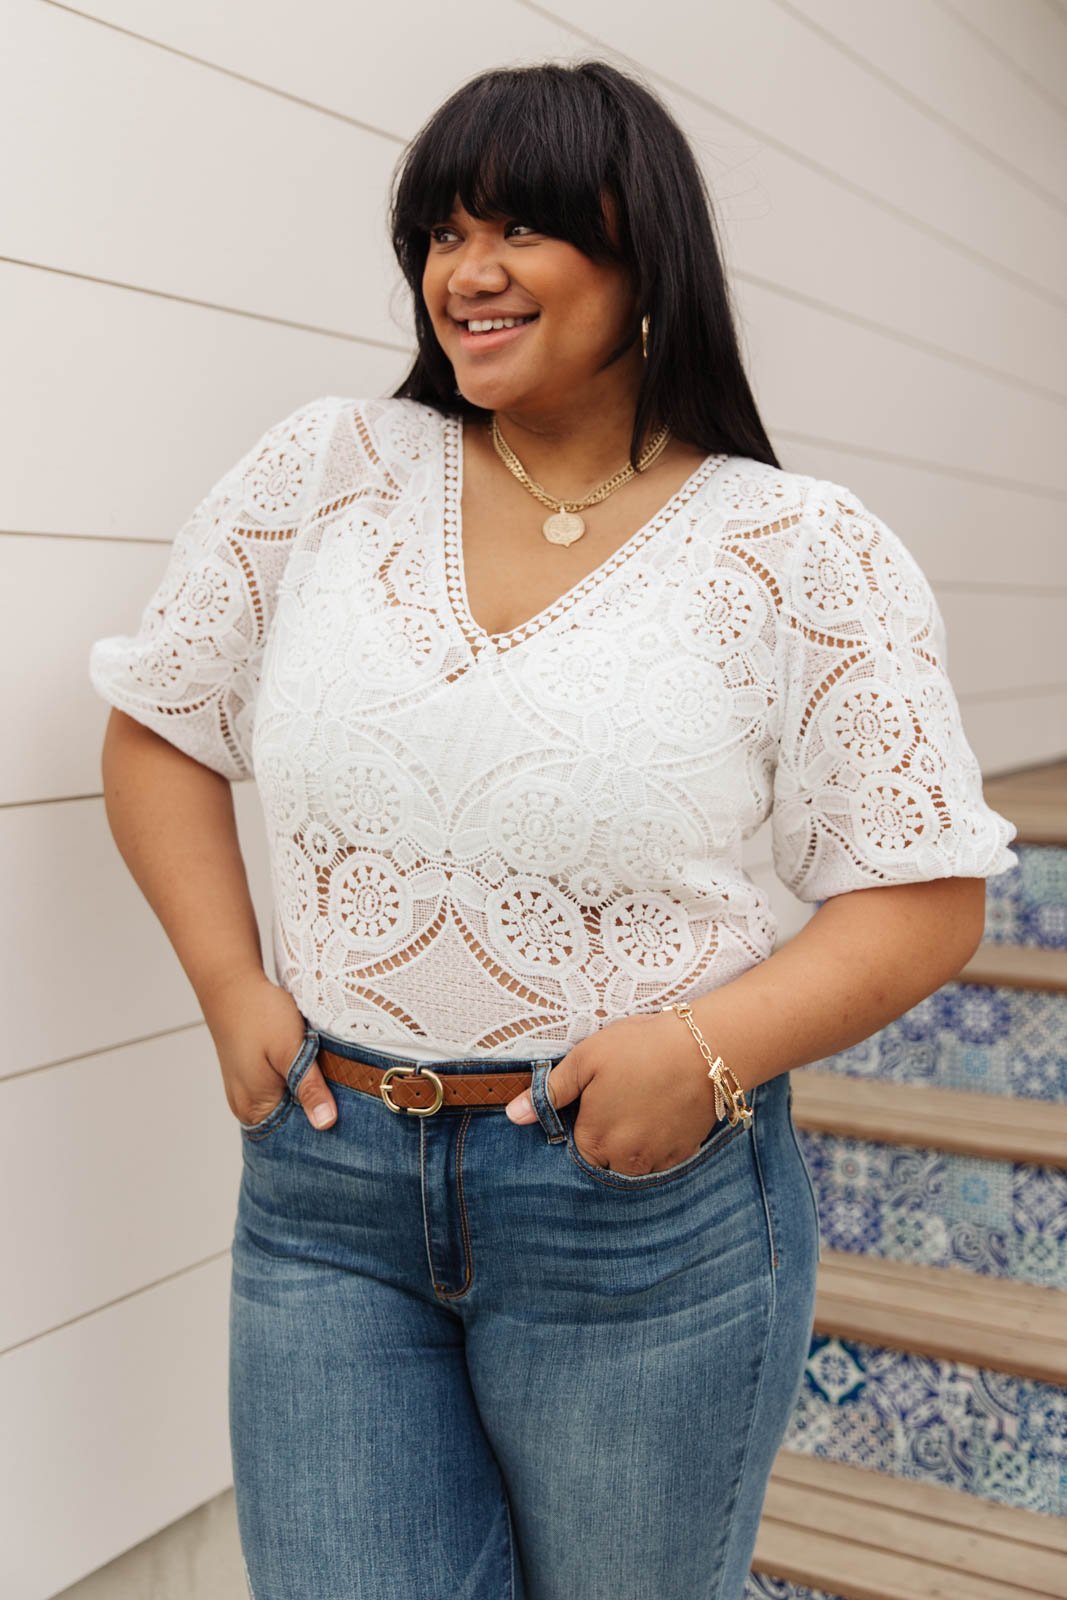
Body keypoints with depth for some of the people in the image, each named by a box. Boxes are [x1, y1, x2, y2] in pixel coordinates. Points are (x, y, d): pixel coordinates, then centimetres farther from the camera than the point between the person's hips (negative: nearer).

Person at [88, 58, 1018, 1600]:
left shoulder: (803, 550, -6)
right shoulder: (330, 467, 1)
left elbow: (925, 895, -4)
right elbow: (157, 730, 10)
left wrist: (712, 1046, -19)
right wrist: (231, 987, -1)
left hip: (647, 1201, -1)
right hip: (323, 1177, 2)